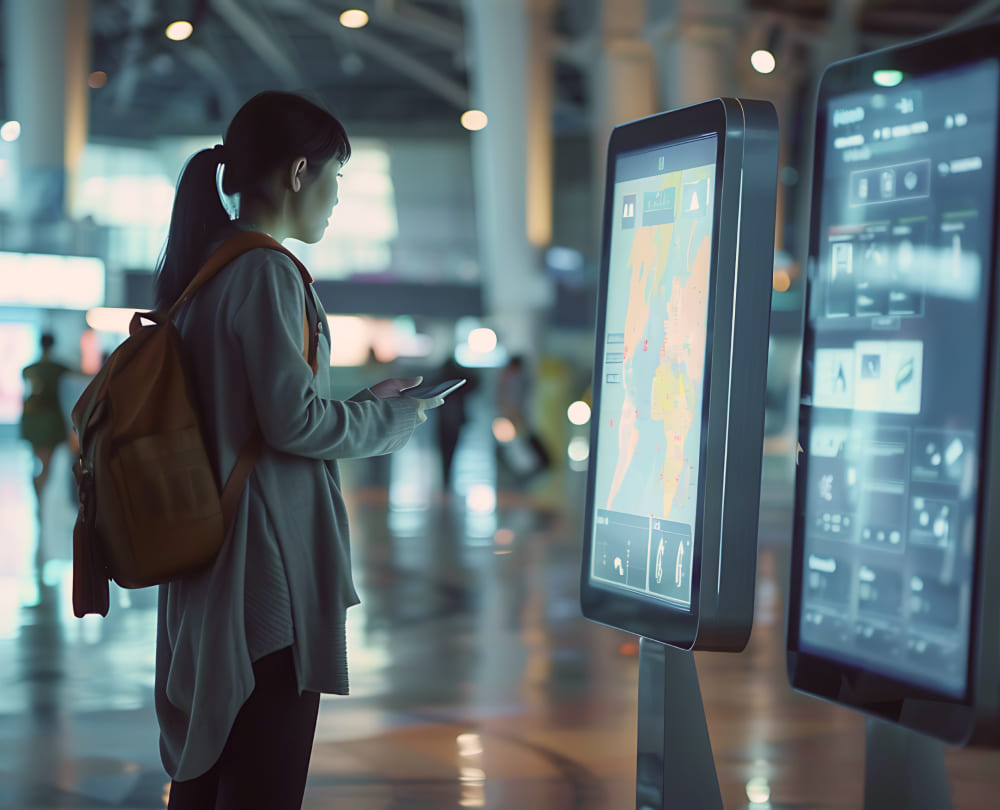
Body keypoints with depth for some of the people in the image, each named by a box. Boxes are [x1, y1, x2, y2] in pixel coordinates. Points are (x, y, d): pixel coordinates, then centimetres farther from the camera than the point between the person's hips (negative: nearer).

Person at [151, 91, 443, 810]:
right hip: (271, 572, -9)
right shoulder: (266, 273, -14)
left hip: (206, 573, 9)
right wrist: (394, 419, -2)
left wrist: (365, 402, 17)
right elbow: (293, 420, -18)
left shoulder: (200, 268, 14)